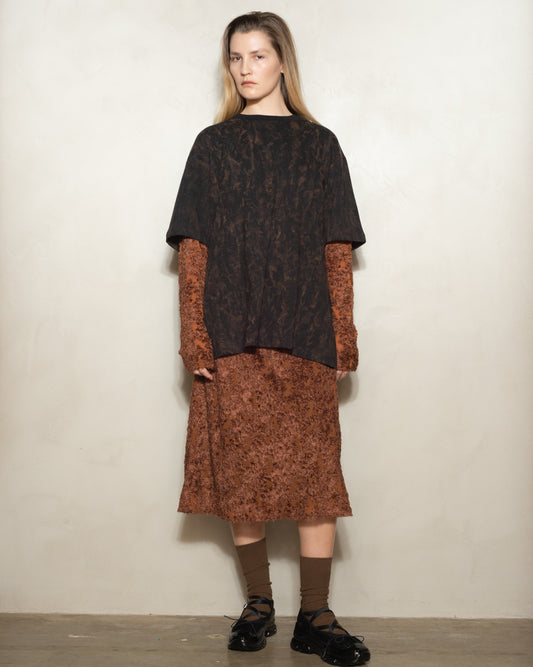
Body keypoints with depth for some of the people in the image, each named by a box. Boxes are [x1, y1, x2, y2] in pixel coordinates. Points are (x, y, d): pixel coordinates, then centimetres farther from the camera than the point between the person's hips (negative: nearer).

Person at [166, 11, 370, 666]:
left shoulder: (319, 145, 11)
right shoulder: (213, 145, 10)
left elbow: (337, 250, 7)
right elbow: (192, 248, 4)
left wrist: (342, 337, -1)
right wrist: (195, 336, -6)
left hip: (305, 333, 0)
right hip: (231, 333, 0)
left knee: (315, 469, -3)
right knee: (241, 470, 4)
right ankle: (258, 604, 19)